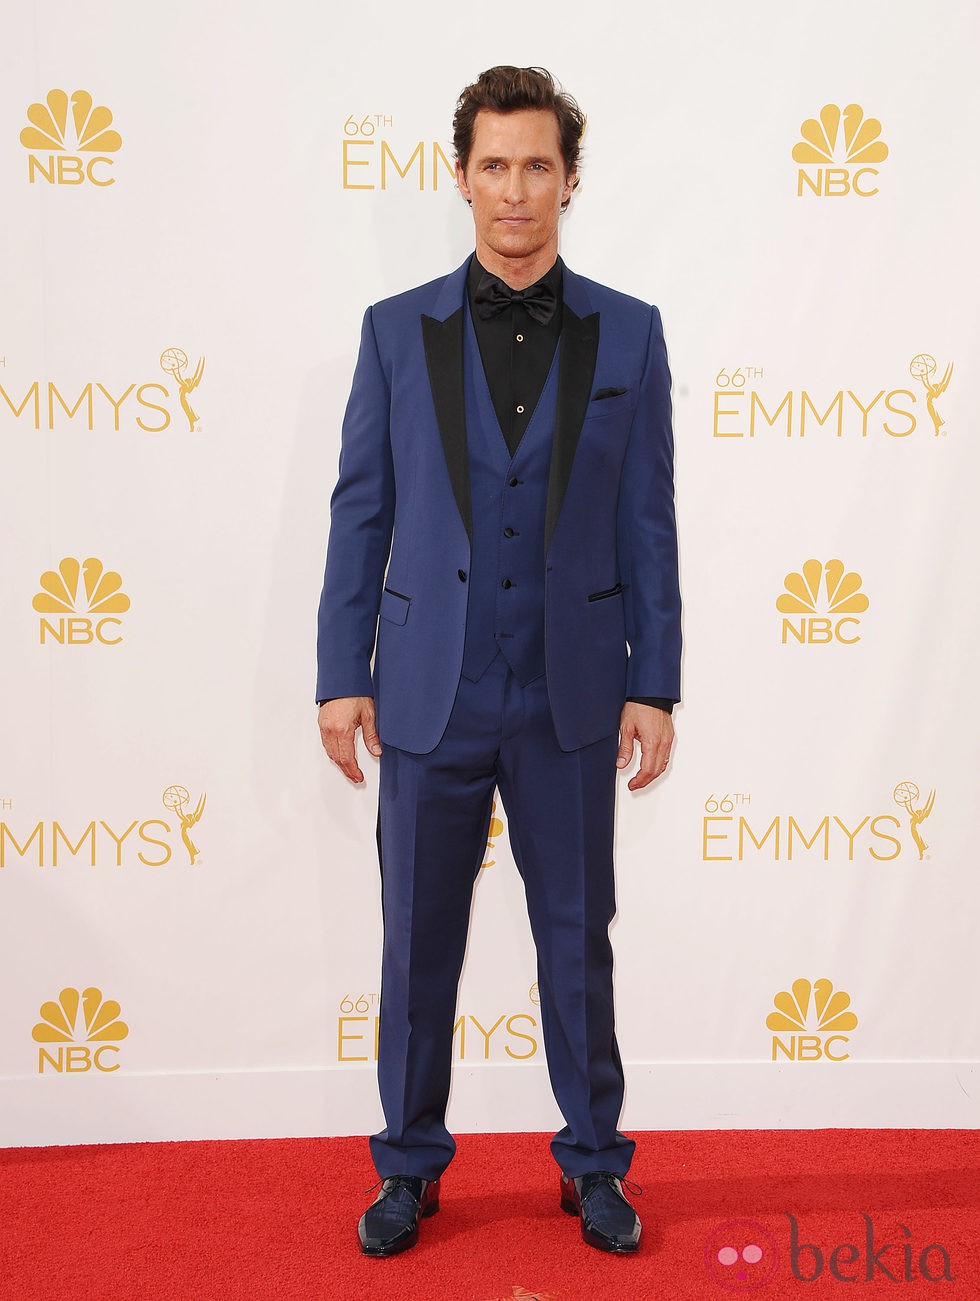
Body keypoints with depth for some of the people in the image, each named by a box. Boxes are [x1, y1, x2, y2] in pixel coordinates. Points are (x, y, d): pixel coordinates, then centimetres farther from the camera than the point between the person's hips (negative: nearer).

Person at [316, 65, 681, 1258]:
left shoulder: (627, 334, 2)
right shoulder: (397, 331, 2)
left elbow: (648, 524, 2)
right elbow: (360, 515, 3)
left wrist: (654, 686, -2)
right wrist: (341, 677, -1)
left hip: (571, 699, 0)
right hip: (430, 698, 0)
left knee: (577, 939, 10)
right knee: (417, 942, 9)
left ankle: (594, 1167, 28)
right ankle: (409, 1166, 27)